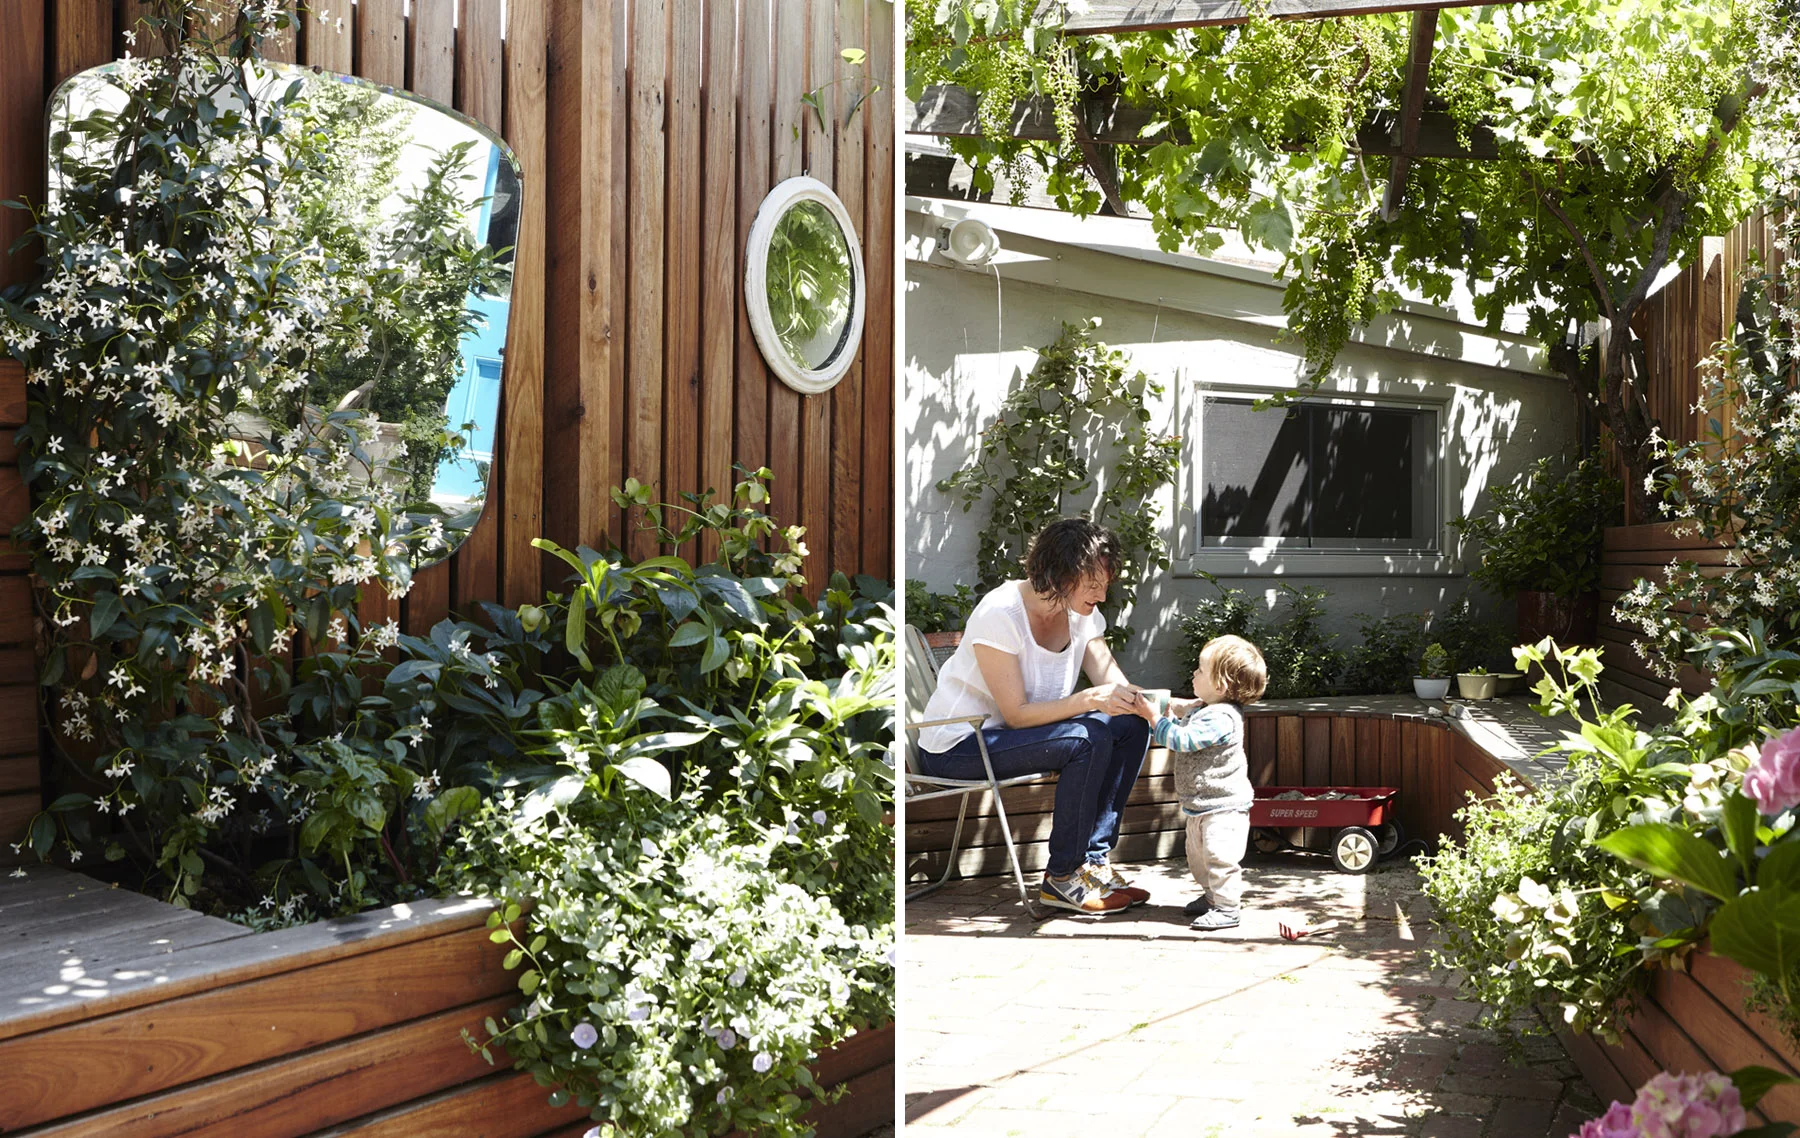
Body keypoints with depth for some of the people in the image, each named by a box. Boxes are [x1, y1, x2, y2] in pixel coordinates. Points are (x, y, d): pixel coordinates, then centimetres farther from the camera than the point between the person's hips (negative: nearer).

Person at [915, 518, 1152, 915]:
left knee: (1131, 726, -8)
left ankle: (1094, 858, -2)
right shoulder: (999, 614, -24)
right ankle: (1062, 878, -15)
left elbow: (1117, 688, -6)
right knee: (1089, 738, -27)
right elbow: (1017, 715, -25)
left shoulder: (1083, 615, -1)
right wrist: (1089, 699, -34)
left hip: (1013, 733, 8)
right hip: (957, 745, -8)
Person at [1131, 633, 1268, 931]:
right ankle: (1212, 896, 36)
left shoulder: (1221, 718, -24)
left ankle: (1226, 908, 0)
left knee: (1220, 856, -9)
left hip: (1223, 806, -11)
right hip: (1201, 806, 11)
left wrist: (1153, 716, -21)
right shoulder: (1200, 710, 9)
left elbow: (1181, 740, -28)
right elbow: (1178, 743, 21)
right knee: (1198, 855, 21)